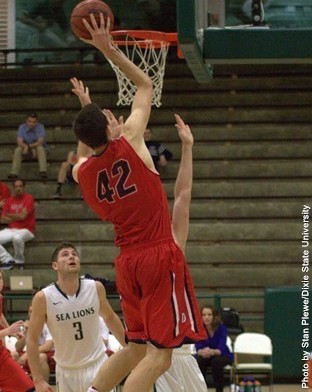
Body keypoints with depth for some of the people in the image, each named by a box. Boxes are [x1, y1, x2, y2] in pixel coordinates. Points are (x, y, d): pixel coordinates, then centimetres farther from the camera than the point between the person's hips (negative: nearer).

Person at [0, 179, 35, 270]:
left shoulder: (28, 198, -4)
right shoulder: (10, 200, 11)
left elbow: (22, 216, -15)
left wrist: (8, 215, 0)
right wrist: (17, 217, -9)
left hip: (25, 230, -6)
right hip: (11, 230, 6)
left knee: (17, 237, -40)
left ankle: (19, 261, -15)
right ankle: (8, 260, -10)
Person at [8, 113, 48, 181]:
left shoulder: (40, 127, -13)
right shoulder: (22, 127, -9)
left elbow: (40, 142, -22)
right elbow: (19, 142, -18)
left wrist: (29, 146, -34)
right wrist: (26, 147, -39)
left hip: (37, 150, -1)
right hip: (26, 152, 1)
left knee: (40, 148, -35)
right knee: (18, 149, -29)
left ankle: (43, 172, -45)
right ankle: (14, 173, -37)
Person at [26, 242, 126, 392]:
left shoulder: (96, 288, -8)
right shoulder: (43, 298, -14)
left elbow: (110, 318, 12)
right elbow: (31, 340, -7)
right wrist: (38, 380, -11)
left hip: (97, 364, 1)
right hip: (66, 370, 0)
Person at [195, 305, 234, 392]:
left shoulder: (221, 328, -23)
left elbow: (221, 349, -31)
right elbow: (198, 348, -24)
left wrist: (212, 352, -54)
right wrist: (202, 352, -49)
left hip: (222, 355, -2)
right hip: (206, 357, 2)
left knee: (217, 361, -34)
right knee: (199, 361, -31)